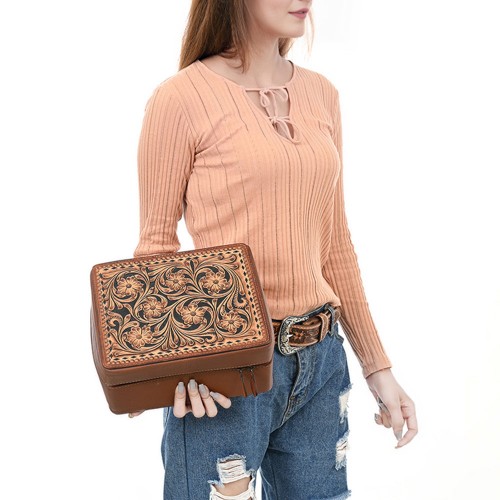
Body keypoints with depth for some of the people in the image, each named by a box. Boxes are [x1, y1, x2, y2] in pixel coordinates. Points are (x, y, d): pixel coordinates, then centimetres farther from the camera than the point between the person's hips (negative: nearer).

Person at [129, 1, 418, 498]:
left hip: (321, 358, 6)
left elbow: (333, 242, 11)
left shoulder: (321, 94, 7)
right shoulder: (182, 98, -10)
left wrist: (377, 366, 12)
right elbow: (156, 243, -5)